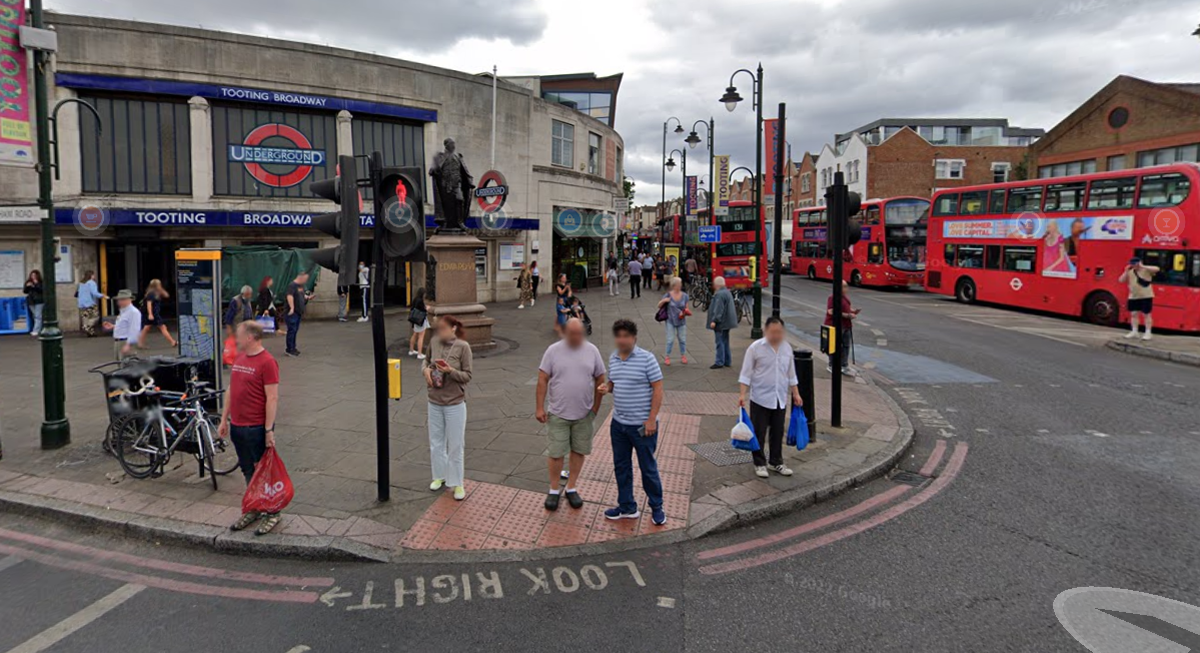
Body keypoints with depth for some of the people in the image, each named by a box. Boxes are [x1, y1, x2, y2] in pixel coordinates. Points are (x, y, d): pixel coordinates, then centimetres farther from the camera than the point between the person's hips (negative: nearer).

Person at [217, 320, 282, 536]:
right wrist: (224, 419, 16)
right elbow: (231, 390, 18)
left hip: (257, 428, -8)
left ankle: (272, 513, 13)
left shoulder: (267, 362, -15)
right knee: (248, 472, 17)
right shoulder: (239, 358, 11)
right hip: (237, 426, 8)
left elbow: (272, 398, -17)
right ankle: (252, 511, 28)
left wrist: (269, 430, -18)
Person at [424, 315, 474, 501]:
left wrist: (451, 371, -27)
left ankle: (457, 483, 19)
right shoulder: (434, 343, -3)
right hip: (434, 402, 4)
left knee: (455, 446, 6)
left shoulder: (462, 346, -14)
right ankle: (440, 476, 37)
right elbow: (426, 361, 15)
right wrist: (426, 369, -7)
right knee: (436, 443, 18)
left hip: (455, 403, -4)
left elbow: (467, 376, -11)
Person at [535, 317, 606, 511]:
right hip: (558, 413, -2)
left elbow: (599, 379, 6)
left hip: (583, 414, 2)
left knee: (579, 451, 10)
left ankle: (571, 489, 26)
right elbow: (542, 380, -5)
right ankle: (553, 490, 20)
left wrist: (596, 406, 3)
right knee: (555, 453, 3)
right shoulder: (553, 350, -6)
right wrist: (540, 407, -8)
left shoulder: (592, 351, -1)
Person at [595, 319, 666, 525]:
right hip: (618, 423, 6)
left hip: (642, 425, -6)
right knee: (621, 466, 15)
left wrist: (651, 419, -17)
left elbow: (657, 389, -13)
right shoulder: (613, 359, 5)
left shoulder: (646, 359, -14)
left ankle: (656, 508, 24)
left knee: (648, 468, 6)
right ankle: (627, 507, 29)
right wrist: (607, 388, -6)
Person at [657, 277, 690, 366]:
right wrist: (663, 301, -22)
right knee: (670, 340, -2)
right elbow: (659, 306, -2)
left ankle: (683, 356, 22)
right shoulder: (668, 295, -7)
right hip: (670, 321, -2)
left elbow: (686, 308, 6)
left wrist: (684, 312, -16)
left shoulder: (684, 295, -1)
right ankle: (667, 357, 8)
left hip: (681, 321, 2)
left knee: (682, 339, 8)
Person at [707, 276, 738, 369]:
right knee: (725, 342, 16)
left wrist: (714, 320, -24)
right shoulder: (727, 292, 14)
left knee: (720, 342, -6)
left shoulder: (719, 294, -19)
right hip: (727, 322, 10)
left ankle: (719, 362, -3)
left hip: (721, 323, -10)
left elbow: (718, 309, -25)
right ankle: (727, 361, 21)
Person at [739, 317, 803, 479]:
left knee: (778, 432, 12)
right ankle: (759, 464, 17)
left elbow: (791, 374, 14)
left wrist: (795, 394, 12)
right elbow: (746, 373, -8)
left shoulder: (787, 348, 4)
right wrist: (742, 394, -15)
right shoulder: (755, 347, -10)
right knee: (759, 432, 3)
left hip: (780, 399, 4)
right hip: (760, 398, -4)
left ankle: (776, 462, 26)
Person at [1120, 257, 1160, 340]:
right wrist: (1126, 271, -7)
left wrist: (1143, 266, -24)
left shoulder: (1146, 270, -8)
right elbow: (1121, 280, 3)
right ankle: (1134, 332, 15)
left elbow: (1156, 269, -26)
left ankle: (1148, 333, 5)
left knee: (1146, 314, 0)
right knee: (1134, 314, 7)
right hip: (1133, 297, 5)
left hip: (1146, 296, -5)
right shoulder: (1130, 272, 6)